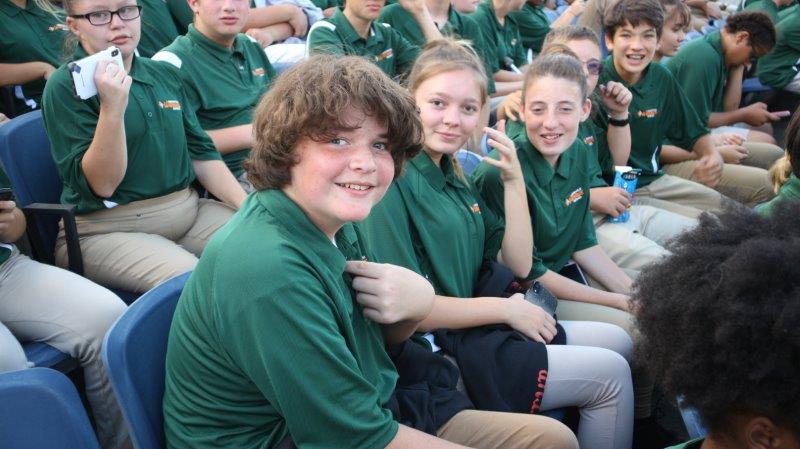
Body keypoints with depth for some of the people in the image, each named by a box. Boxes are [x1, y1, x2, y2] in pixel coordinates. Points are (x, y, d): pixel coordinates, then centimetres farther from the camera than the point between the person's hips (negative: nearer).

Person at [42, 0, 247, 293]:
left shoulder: (167, 75, 12)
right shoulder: (65, 86, -5)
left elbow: (201, 154, 13)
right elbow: (101, 185, -12)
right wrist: (112, 108, -25)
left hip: (190, 212, 6)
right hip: (108, 231, -6)